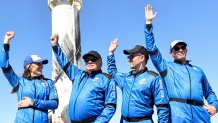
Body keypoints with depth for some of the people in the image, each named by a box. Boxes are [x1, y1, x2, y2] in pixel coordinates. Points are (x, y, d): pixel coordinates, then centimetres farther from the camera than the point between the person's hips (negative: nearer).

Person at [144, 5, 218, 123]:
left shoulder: (198, 70, 27)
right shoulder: (166, 67, 18)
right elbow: (152, 49, 8)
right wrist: (149, 23, 4)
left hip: (200, 113, 3)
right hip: (178, 113, -3)